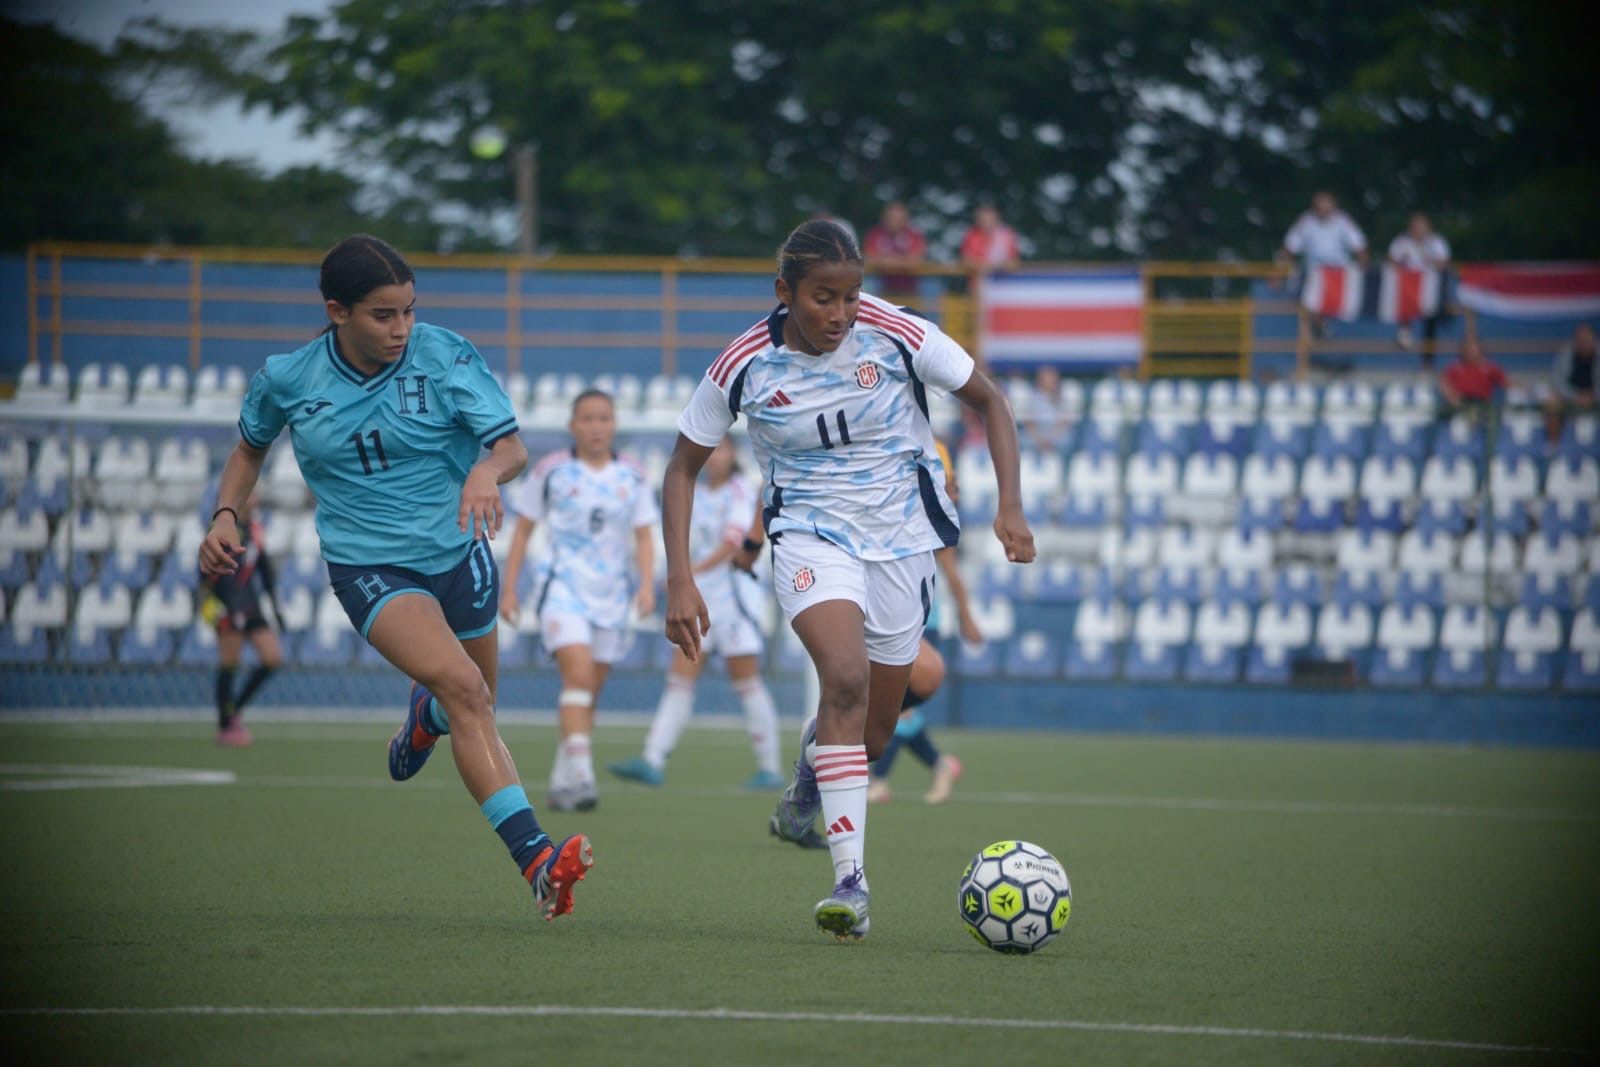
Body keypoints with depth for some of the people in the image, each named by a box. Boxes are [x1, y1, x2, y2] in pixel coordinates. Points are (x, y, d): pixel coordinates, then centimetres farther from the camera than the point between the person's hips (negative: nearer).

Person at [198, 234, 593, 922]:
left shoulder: (445, 356, -11)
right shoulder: (288, 380, -6)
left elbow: (512, 445, -15)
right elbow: (250, 449, 15)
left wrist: (487, 470, -38)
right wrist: (226, 516, -2)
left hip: (459, 551, 3)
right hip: (370, 567, -3)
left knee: (473, 701, 19)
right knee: (463, 688, -26)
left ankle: (423, 715, 60)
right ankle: (535, 859, -35)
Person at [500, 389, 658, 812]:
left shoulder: (633, 477, 8)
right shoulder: (551, 471, 1)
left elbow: (643, 536, 9)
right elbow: (523, 529, 7)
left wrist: (647, 584, -7)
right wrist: (509, 590, 4)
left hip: (611, 595, 4)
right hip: (562, 587, -4)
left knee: (589, 694, 6)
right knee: (579, 673, -23)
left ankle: (561, 783, 16)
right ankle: (580, 775, -31)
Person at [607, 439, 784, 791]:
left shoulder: (740, 492, -7)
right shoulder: (695, 494, 13)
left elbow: (732, 542, -18)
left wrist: (693, 570, -29)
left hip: (734, 593, -6)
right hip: (698, 596, 6)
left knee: (747, 683, -3)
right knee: (680, 679, -2)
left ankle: (769, 768, 4)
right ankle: (652, 761, -8)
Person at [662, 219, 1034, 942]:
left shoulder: (898, 336, -15)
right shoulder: (745, 366, -13)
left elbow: (989, 401, -1)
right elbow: (683, 468, -2)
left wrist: (1010, 508, -12)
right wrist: (680, 583, -11)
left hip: (901, 536, 2)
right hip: (810, 536, -2)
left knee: (872, 734, 6)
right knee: (845, 680, -28)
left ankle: (814, 765, 46)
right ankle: (850, 881, -31)